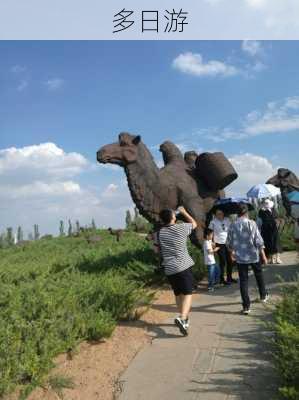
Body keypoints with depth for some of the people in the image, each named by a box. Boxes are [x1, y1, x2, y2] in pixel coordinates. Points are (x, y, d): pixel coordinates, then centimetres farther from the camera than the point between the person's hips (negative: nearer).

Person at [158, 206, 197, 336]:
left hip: (169, 269, 3)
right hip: (184, 266, -3)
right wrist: (183, 212, 23)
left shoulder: (159, 233, -1)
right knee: (187, 293, -1)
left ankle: (185, 319, 29)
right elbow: (194, 223, 15)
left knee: (178, 294, 17)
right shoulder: (181, 228, -6)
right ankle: (182, 318, -22)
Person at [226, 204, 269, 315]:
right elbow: (259, 242, -12)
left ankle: (246, 306, 4)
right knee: (259, 275, 24)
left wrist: (232, 251, 22)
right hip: (253, 256, -1)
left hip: (240, 257, 1)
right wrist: (263, 255, -3)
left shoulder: (232, 225, -4)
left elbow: (229, 243, 3)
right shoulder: (251, 223, -12)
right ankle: (263, 295, 43)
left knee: (243, 280, 6)